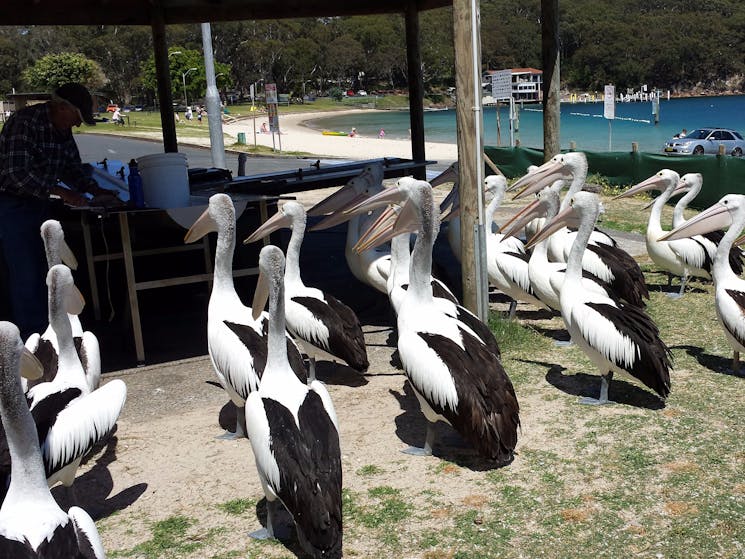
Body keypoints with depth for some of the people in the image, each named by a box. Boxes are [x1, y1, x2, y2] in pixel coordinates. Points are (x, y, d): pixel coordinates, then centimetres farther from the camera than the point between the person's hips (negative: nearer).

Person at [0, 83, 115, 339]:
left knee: (40, 271, 15)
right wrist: (60, 192, -30)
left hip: (38, 203, 9)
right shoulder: (25, 122, -22)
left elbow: (72, 168, 15)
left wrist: (94, 189, 0)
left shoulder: (63, 130, 5)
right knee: (25, 274, -7)